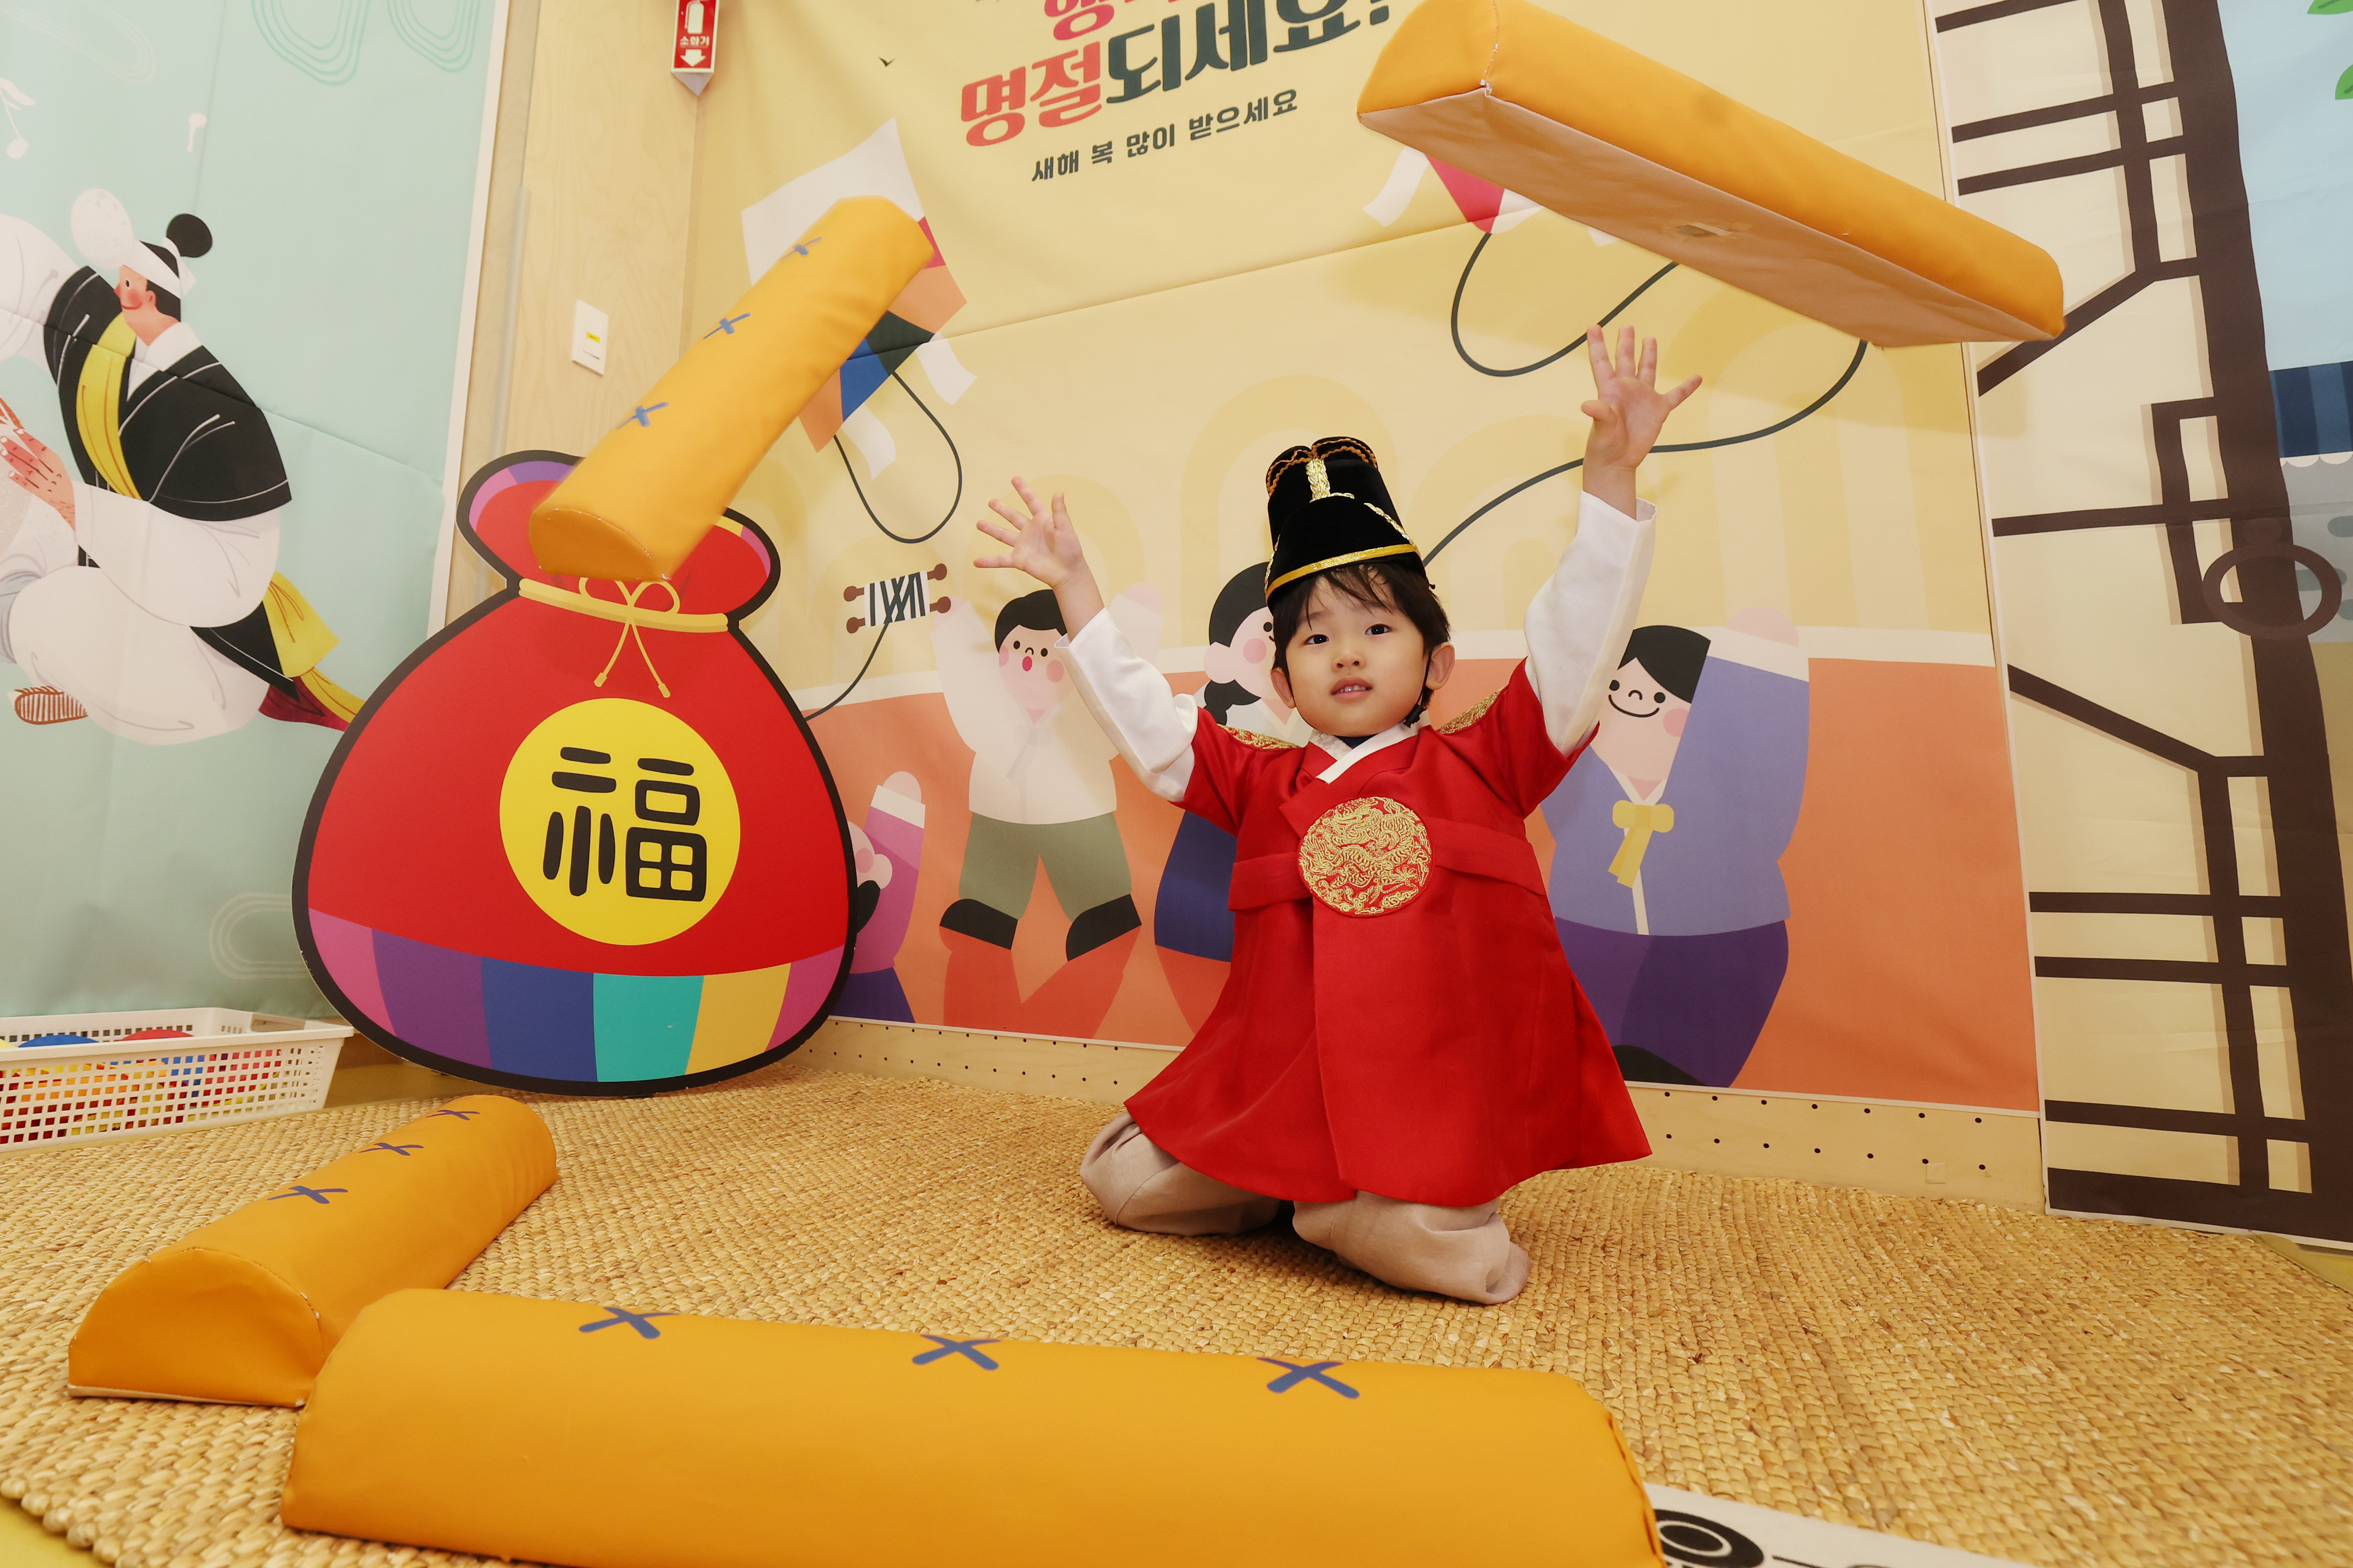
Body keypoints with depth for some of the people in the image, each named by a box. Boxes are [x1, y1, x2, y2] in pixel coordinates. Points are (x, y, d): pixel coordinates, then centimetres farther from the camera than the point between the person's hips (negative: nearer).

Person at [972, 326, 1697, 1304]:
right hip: (1279, 1087, 4)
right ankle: (1292, 1188, 19)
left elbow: (1578, 635, -2)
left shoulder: (1485, 759, 5)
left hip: (1438, 1092, -3)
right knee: (1124, 1181, -1)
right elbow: (1144, 717, 12)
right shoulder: (1260, 782, 11)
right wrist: (1074, 588, 11)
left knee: (1433, 1253, -27)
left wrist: (1610, 469, -10)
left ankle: (1345, 1211, 7)